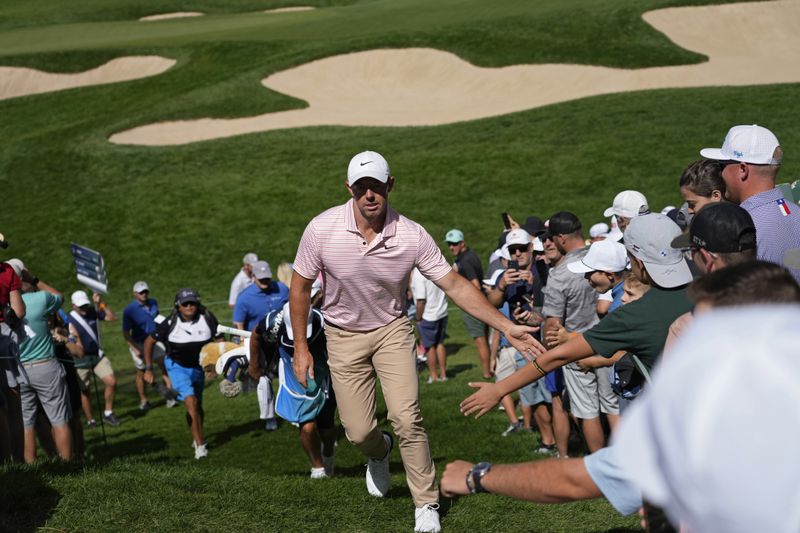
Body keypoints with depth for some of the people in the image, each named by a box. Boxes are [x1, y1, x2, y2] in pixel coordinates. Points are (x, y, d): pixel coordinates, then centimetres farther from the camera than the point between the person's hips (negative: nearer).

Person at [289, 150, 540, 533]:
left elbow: (455, 285, -12)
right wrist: (300, 348, -3)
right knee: (358, 431, -2)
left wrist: (506, 326, -17)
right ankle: (379, 453, 37)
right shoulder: (322, 229, -19)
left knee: (407, 419, -15)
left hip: (392, 330, 0)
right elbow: (300, 287, -5)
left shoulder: (412, 235, -19)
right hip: (343, 336, 0)